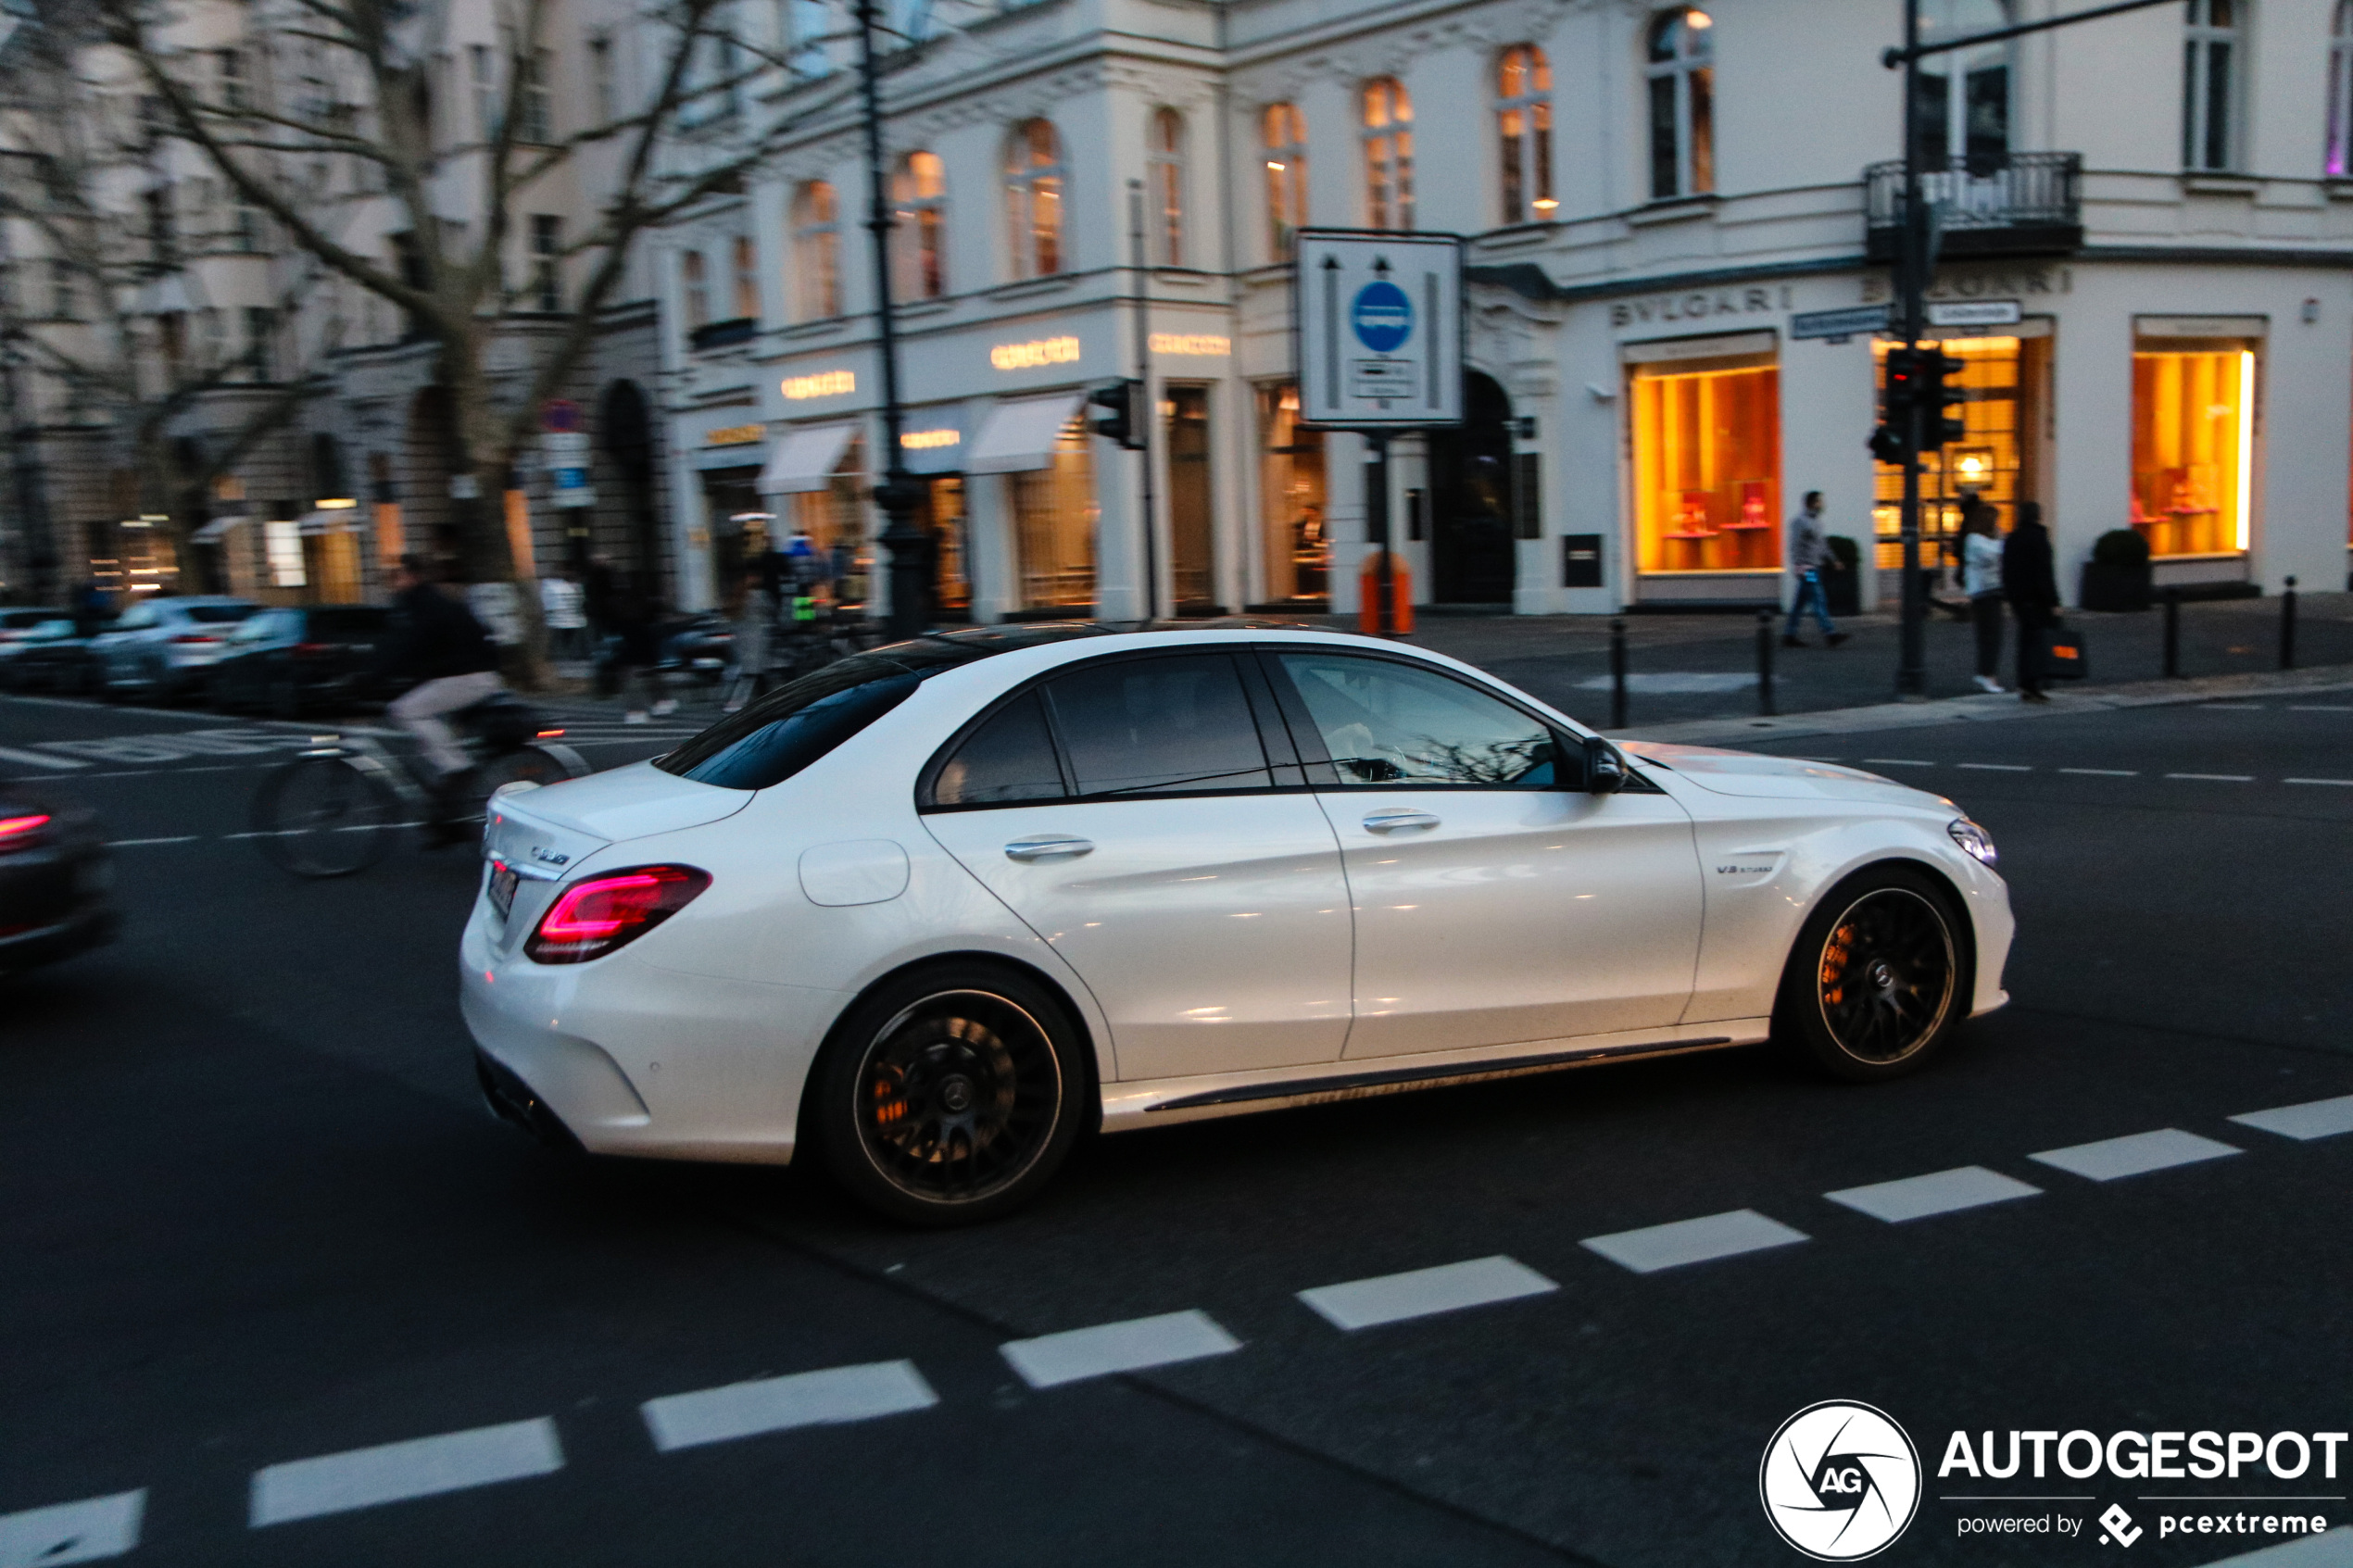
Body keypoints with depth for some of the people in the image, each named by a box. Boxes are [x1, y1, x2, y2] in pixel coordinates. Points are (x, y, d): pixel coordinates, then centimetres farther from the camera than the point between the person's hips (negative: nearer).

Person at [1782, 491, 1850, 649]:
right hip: (1805, 568, -9)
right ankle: (1829, 632, -14)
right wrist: (1799, 566, -22)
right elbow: (1795, 545, -17)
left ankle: (1789, 635, 12)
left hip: (1814, 566, 9)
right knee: (1818, 599, -11)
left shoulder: (1816, 520, 17)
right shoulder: (1799, 521, -12)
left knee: (1800, 601, 9)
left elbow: (1822, 543, 25)